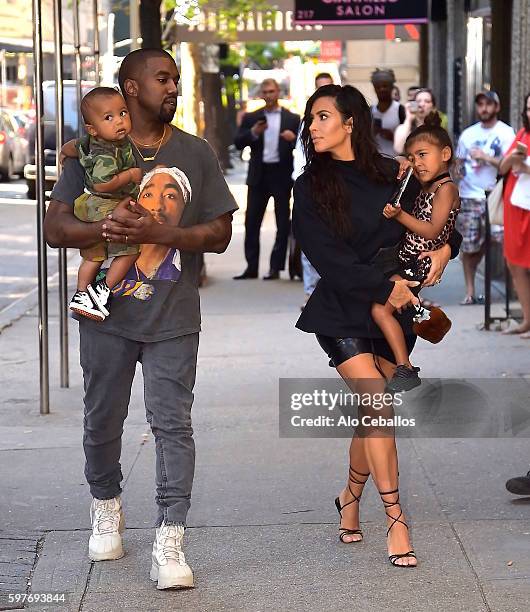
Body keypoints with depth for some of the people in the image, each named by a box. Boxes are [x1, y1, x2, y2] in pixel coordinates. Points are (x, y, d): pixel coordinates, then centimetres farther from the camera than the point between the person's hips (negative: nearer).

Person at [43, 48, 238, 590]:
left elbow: (219, 234, 0)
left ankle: (169, 544, -6)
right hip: (107, 311, 1)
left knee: (172, 424, -7)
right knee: (102, 420, 13)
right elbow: (55, 228, -2)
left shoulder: (196, 154, 4)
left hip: (173, 317, -1)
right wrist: (106, 229, -22)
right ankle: (106, 508, 38)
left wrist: (158, 233, -17)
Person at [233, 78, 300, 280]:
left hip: (282, 174, -1)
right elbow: (238, 143, 3)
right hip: (258, 175, 1)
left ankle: (275, 267, 5)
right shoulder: (251, 118, 10)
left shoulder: (292, 119, 7)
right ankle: (251, 267, 7)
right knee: (252, 222, 2)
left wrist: (294, 138, -17)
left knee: (283, 223, 0)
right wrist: (253, 133, -14)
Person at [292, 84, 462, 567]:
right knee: (380, 406, -16)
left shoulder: (393, 176, 4)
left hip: (393, 311, 3)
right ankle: (396, 521, -10)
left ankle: (350, 500, 30)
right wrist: (385, 285, -13)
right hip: (342, 313, -3)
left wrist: (445, 248, -4)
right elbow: (328, 258, -9)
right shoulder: (312, 188, -2)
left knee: (373, 417, 5)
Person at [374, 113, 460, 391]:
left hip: (421, 264, -10)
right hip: (404, 259, 10)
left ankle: (405, 369, -18)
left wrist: (400, 215, -26)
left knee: (380, 308, -20)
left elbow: (432, 231, -20)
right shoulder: (426, 188, 15)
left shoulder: (447, 188, -12)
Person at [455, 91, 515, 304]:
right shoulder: (468, 134, 14)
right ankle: (470, 291, 9)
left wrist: (485, 157, -12)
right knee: (469, 245, 2)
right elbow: (459, 161, 23)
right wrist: (460, 170, 2)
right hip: (469, 196, 3)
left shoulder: (505, 133, 0)